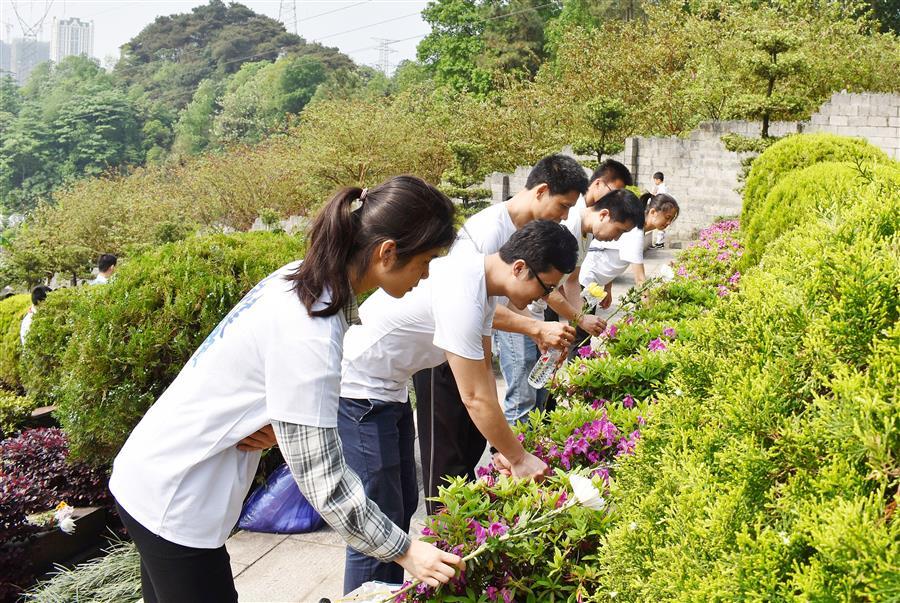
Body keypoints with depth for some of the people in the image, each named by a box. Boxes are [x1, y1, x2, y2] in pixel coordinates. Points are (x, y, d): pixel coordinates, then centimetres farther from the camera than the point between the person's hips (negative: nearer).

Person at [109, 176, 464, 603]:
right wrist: (404, 551, -15)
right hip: (172, 505, -9)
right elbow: (322, 477, -25)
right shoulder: (309, 335, -29)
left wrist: (274, 423, -10)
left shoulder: (299, 277, -3)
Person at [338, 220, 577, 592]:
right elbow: (476, 399, -26)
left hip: (390, 390, 10)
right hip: (359, 392, -10)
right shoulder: (462, 296, -30)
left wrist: (505, 447, 1)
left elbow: (483, 370, 5)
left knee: (403, 504, 17)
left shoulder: (483, 280, 0)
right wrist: (519, 458, -14)